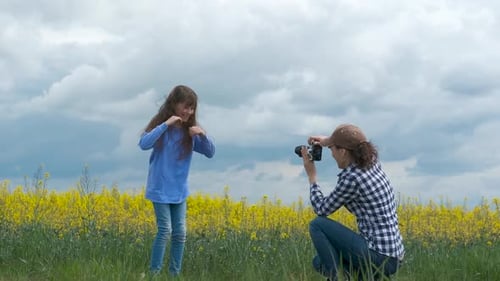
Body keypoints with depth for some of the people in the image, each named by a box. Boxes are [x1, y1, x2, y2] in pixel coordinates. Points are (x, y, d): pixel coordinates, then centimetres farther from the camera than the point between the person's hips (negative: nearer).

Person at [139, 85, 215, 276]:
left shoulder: (190, 131, 4)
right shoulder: (160, 124, -9)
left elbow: (210, 153, 5)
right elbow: (144, 144, -26)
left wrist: (203, 135, -14)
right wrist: (166, 124, -29)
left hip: (179, 191, 5)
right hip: (160, 189, -5)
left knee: (180, 233, 5)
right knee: (165, 231, -10)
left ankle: (175, 274, 14)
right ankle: (154, 273, -1)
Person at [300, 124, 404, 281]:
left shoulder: (351, 178, -17)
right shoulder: (372, 163, 7)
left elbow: (321, 210, -2)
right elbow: (355, 146, 34)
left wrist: (311, 175, 8)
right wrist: (328, 141, 24)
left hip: (379, 257, -9)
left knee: (317, 225, 0)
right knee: (320, 262, 20)